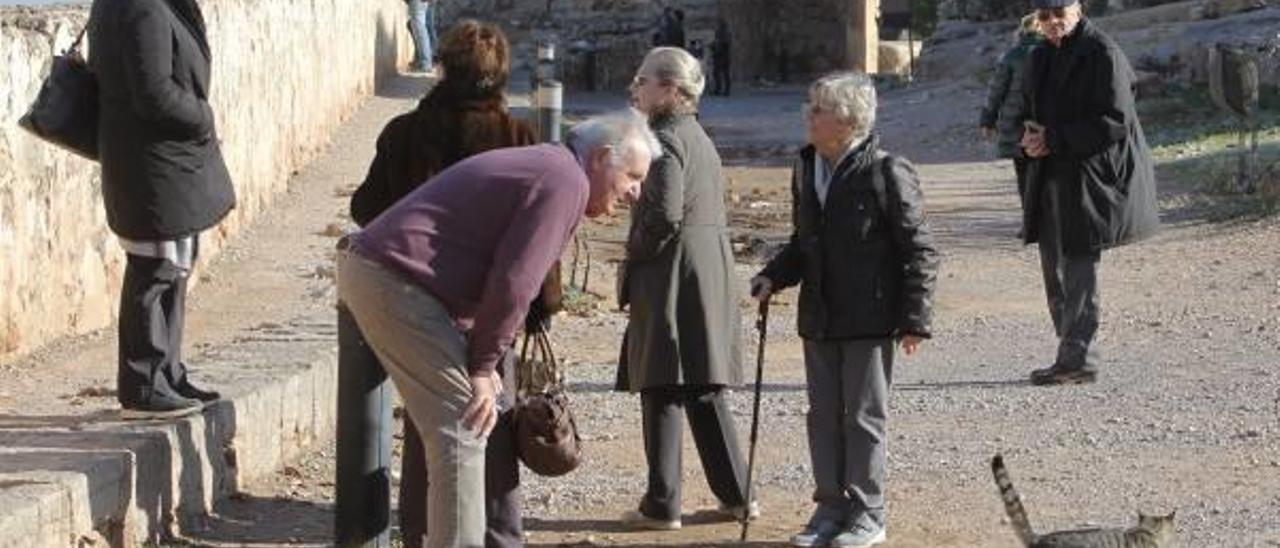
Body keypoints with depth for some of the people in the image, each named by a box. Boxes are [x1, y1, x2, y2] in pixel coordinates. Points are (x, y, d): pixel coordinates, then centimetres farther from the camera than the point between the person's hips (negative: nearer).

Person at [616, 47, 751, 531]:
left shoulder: (666, 141, -13)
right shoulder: (700, 138, 16)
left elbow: (664, 215, -24)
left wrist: (634, 254, -8)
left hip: (669, 278, -9)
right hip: (711, 274, 9)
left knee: (662, 391, -4)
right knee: (703, 390, 15)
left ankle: (662, 504, -1)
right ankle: (736, 495, 18)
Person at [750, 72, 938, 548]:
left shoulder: (887, 173, -13)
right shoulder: (805, 170, 8)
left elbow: (919, 250, -10)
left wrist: (914, 320, -12)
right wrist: (775, 276, 3)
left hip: (869, 319, -6)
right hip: (819, 320, 6)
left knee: (864, 416, 2)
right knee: (823, 415, 11)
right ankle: (831, 506, 22)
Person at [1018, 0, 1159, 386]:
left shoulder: (1102, 53, -12)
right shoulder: (1043, 57, 13)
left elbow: (1115, 121, -17)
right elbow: (1030, 107, 24)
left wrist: (1054, 140, -17)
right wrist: (1031, 136, -1)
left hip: (1089, 176, -9)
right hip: (1051, 177, 9)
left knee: (1078, 269, -8)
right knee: (1056, 270, 12)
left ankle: (1077, 360, -3)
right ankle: (1074, 356, 20)